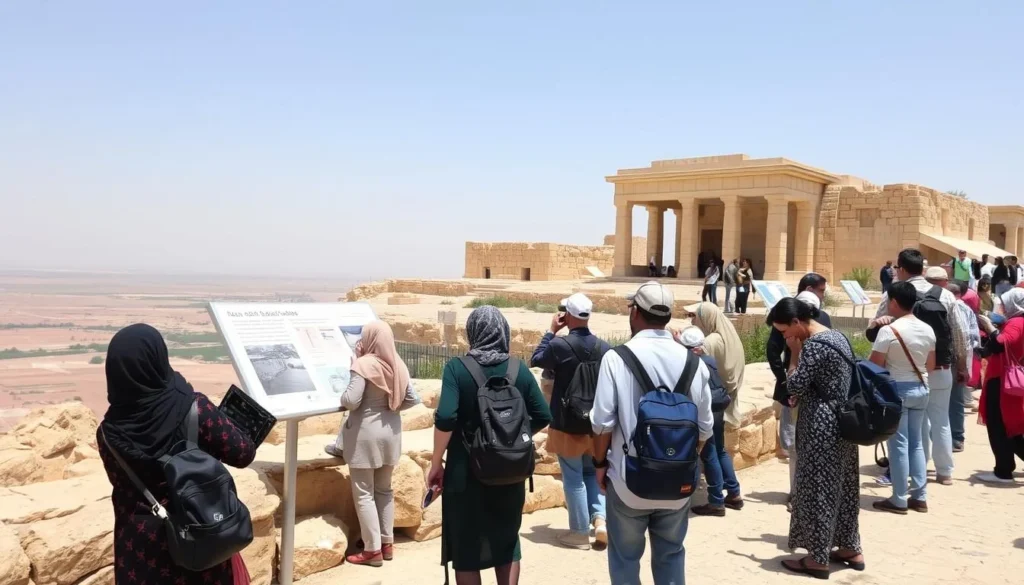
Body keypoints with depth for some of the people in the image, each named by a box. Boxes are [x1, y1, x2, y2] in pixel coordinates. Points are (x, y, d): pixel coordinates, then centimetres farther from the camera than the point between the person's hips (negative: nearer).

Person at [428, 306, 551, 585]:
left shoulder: (457, 368, -11)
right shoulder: (519, 369, -1)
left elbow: (445, 418, -21)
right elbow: (543, 417, -1)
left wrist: (436, 463, -9)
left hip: (467, 473, -3)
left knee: (466, 549, 10)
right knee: (507, 542, 19)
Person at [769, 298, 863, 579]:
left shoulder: (813, 345, -20)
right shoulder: (837, 335, 10)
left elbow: (794, 386, -18)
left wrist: (795, 353, -10)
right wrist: (802, 395, 9)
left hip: (821, 427, -10)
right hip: (843, 423, 10)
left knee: (817, 490, 0)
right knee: (843, 485, 17)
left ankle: (818, 558, 8)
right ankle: (851, 549, 27)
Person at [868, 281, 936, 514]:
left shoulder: (888, 330, -17)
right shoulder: (928, 330, 3)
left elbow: (875, 365, -15)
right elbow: (931, 365, 12)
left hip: (896, 390, -6)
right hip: (921, 389, 6)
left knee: (898, 444, 0)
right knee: (916, 443, 15)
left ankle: (899, 500, 5)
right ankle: (920, 497, 18)